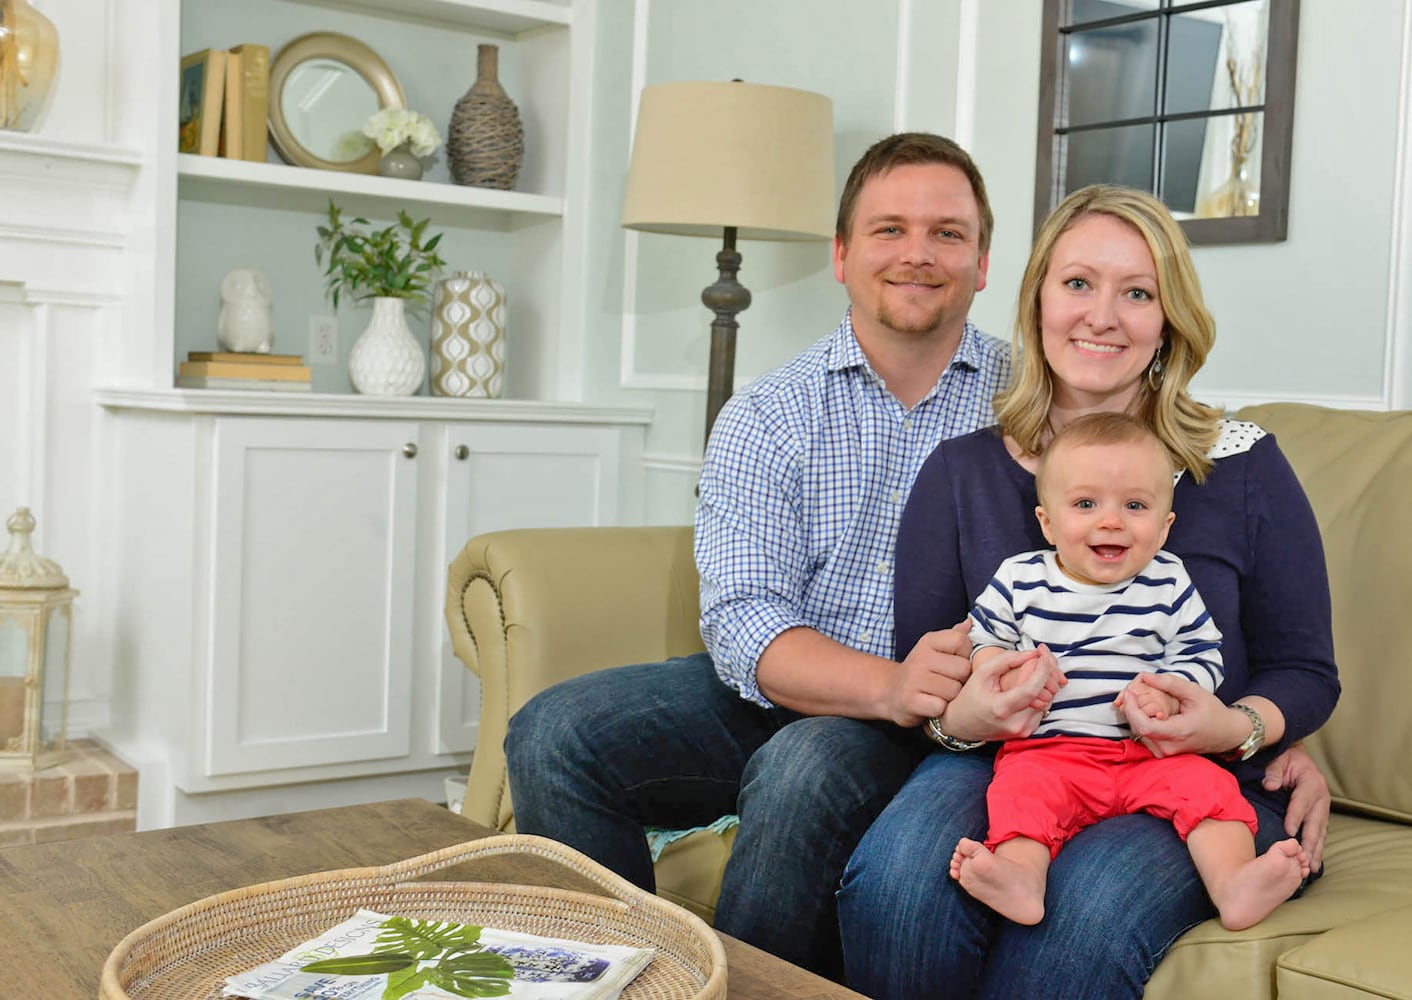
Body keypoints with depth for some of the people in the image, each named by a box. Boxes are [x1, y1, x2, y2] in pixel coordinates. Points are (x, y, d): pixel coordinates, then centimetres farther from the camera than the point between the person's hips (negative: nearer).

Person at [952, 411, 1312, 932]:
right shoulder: (1019, 580, 6)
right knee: (1022, 789, -31)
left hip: (1153, 751, 2)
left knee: (1208, 784, -23)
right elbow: (982, 640, 11)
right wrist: (1009, 674, -11)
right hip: (1049, 747, -1)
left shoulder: (1169, 586, 7)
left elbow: (1204, 656, 8)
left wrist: (1168, 692, -13)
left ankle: (1234, 882, -33)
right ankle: (1021, 878, -49)